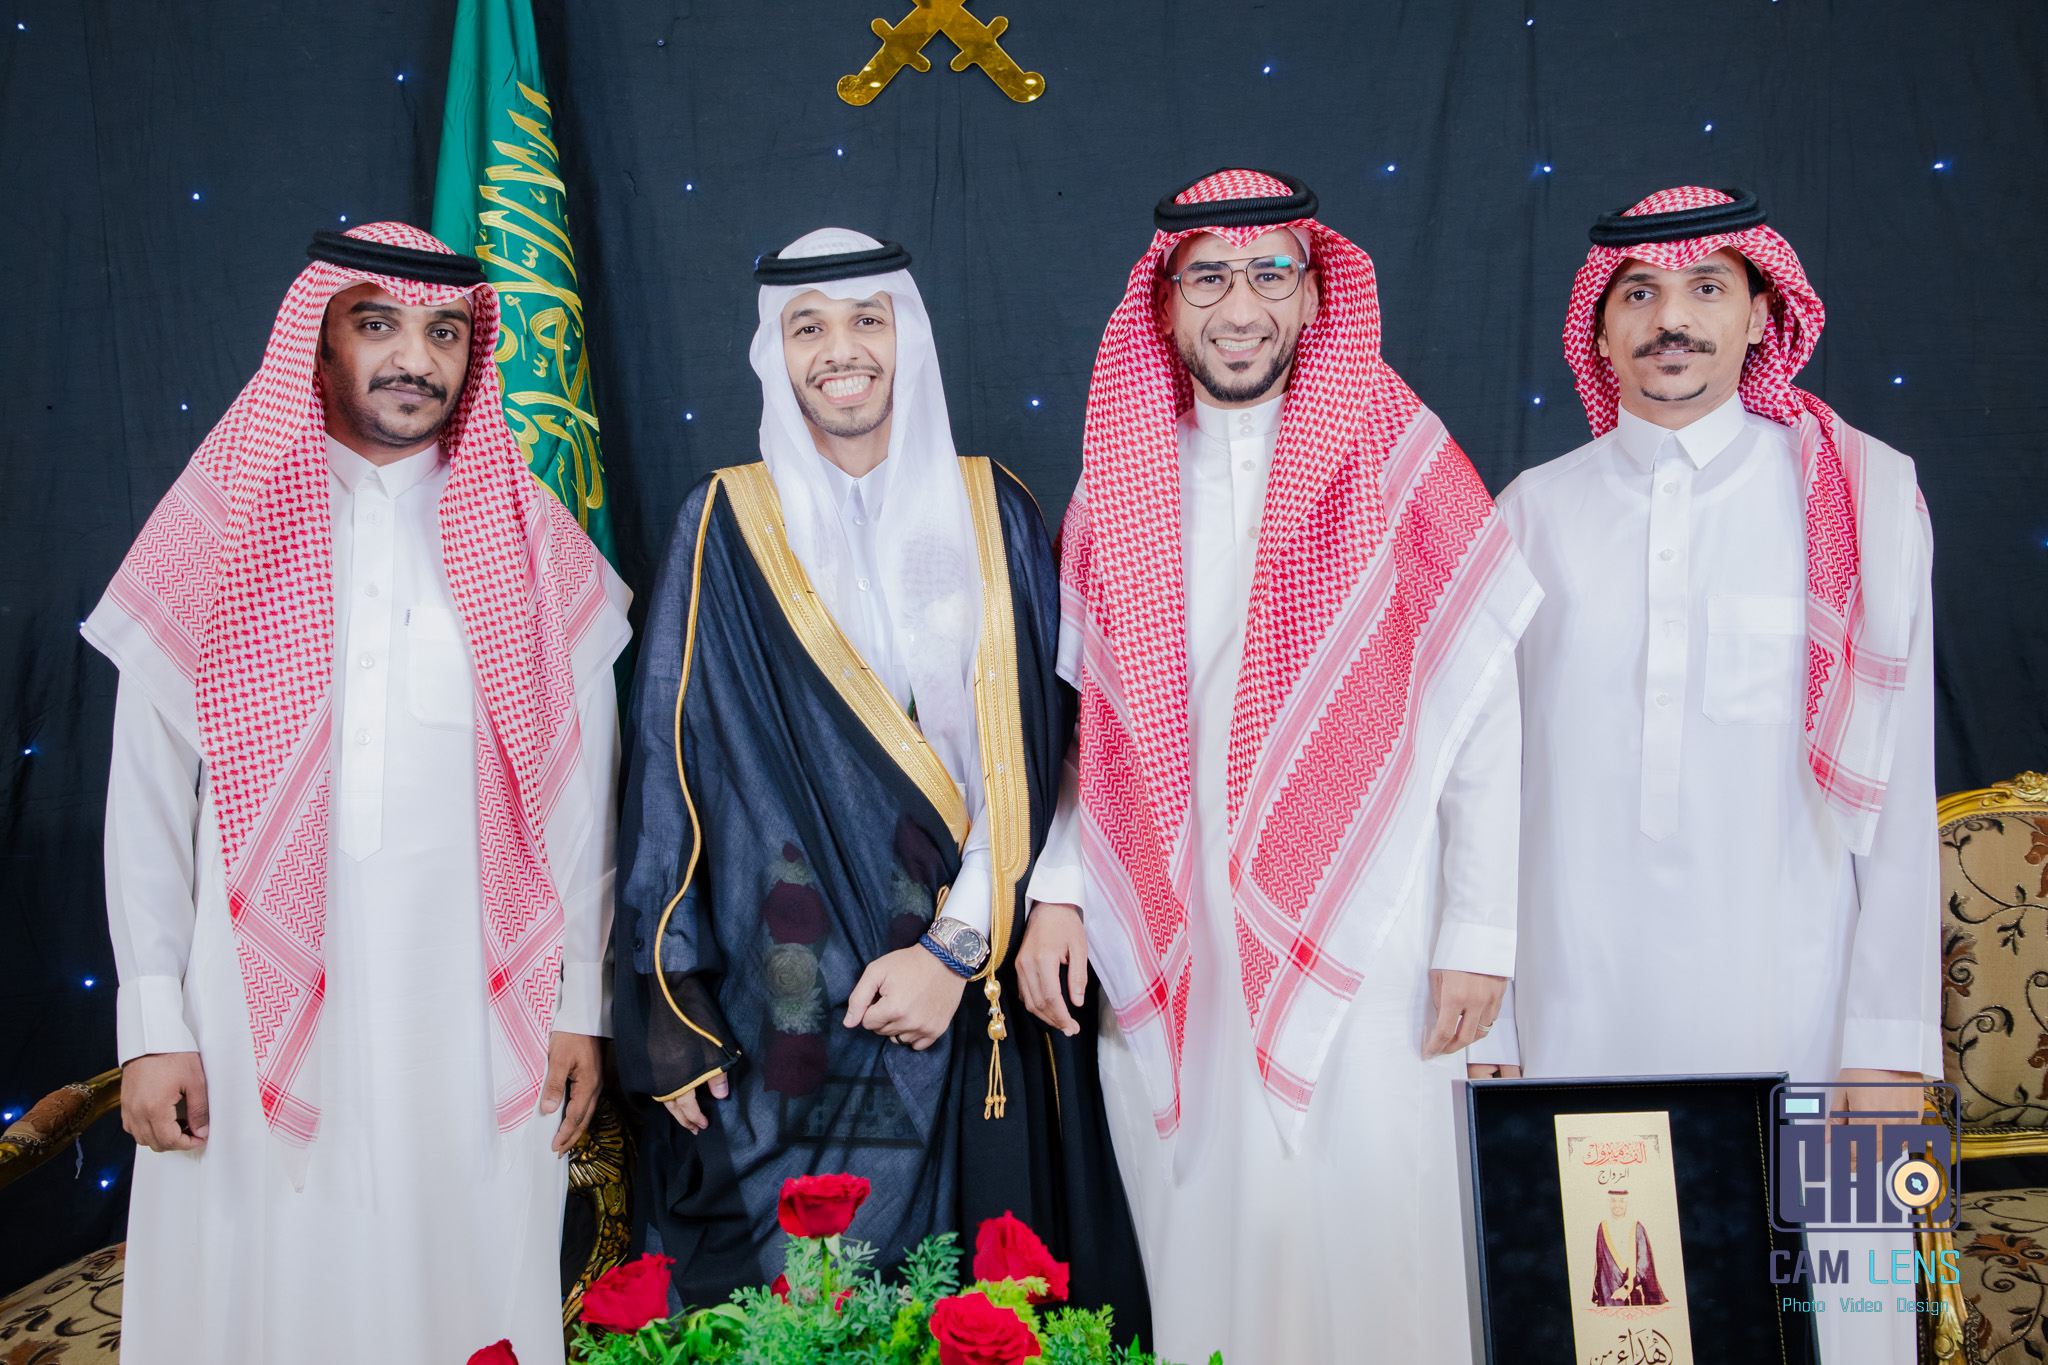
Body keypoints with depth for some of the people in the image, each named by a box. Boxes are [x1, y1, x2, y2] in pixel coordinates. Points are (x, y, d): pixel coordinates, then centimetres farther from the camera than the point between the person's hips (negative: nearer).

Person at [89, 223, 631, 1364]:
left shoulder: (533, 545, 5)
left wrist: (581, 1005, 3)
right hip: (264, 1002, 0)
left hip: (475, 1002, 1)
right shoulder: (222, 526, 3)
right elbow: (149, 791, 3)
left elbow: (580, 791, 5)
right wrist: (153, 1024, 0)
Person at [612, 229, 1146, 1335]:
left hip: (971, 999, 1)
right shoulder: (727, 528, 3)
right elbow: (670, 762, 1)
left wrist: (958, 947, -11)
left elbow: (1029, 751, 0)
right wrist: (670, 1006, -4)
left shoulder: (991, 516, 5)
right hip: (778, 1006, -1)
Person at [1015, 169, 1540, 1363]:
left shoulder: (1403, 470, -1)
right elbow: (1097, 720, 13)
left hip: (1361, 956, -2)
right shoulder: (1119, 487, 9)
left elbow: (1483, 715, -3)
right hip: (1171, 947, 3)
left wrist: (1480, 937, -6)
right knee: (1203, 1245, 8)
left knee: (1366, 1242, -1)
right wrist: (1058, 894, 3)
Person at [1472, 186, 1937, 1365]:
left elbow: (1897, 783, 1)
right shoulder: (1532, 516, 5)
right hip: (1577, 1013, 1)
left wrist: (1890, 1040, -4)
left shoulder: (1865, 499, 3)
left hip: (1790, 1004, 0)